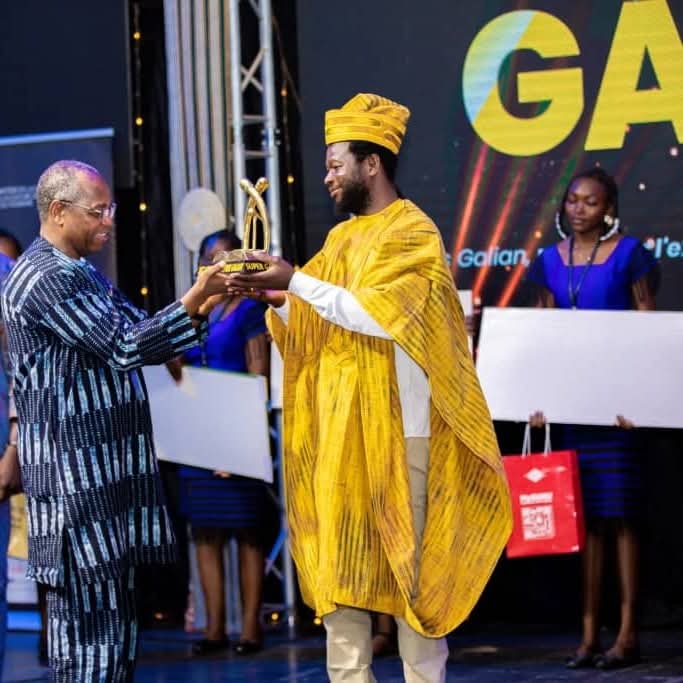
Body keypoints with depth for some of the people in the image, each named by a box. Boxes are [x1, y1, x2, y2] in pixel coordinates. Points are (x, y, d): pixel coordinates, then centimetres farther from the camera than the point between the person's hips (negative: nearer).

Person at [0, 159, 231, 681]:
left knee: (113, 613, 11)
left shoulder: (82, 273, 19)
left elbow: (137, 334, 19)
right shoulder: (49, 278, -14)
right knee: (91, 613, -10)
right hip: (78, 476, -10)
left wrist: (200, 305, 4)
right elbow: (125, 347, -19)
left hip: (106, 471, 10)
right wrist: (195, 301, -18)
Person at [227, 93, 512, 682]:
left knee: (408, 565, -3)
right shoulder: (341, 238, 16)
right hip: (337, 430, 7)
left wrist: (297, 282, -21)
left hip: (396, 431, -7)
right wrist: (275, 298, -4)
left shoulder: (413, 234, -7)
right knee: (336, 565, 5)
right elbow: (309, 325, 15)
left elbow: (382, 315, -21)